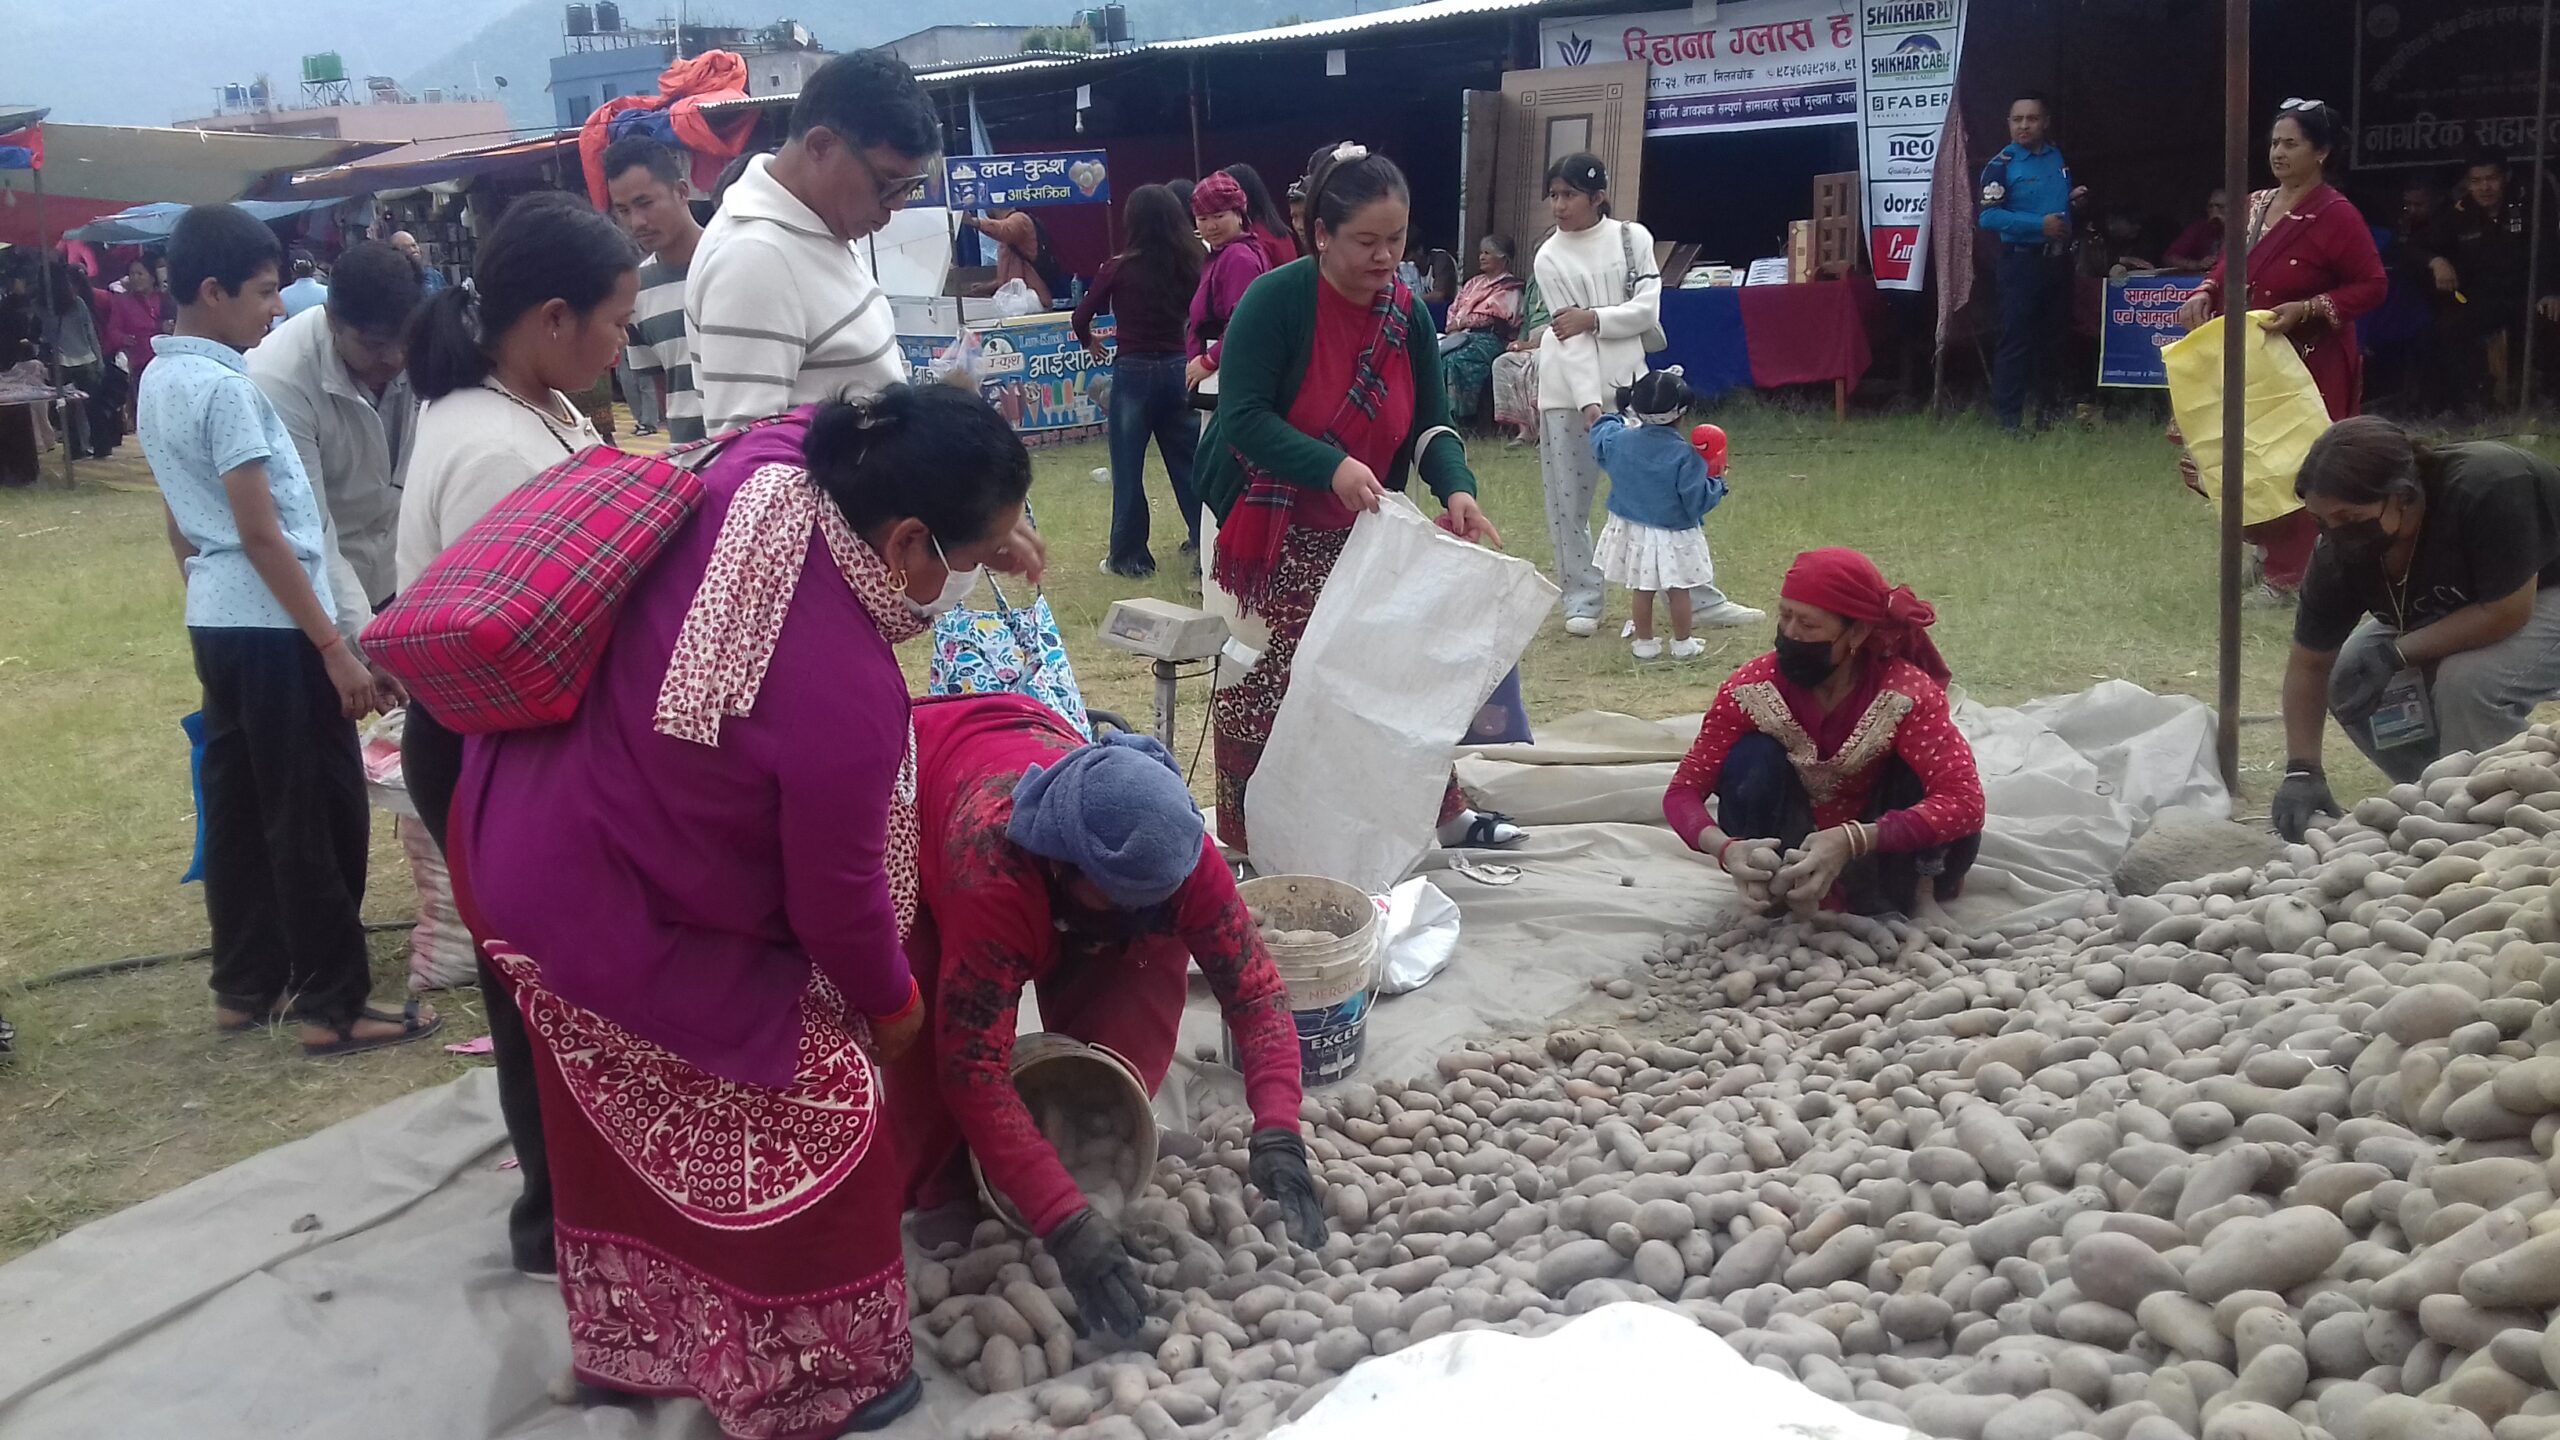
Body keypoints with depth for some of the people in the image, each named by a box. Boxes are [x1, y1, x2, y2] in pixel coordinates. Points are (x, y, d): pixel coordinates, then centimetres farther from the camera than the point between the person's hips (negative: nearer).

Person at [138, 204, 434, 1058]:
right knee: (318, 817, -4)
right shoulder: (225, 387, -17)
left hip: (215, 620, 10)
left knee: (239, 811, 14)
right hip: (272, 625, -9)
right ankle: (333, 1005, 1)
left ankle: (245, 985, 22)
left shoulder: (159, 381, 11)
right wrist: (335, 649, -20)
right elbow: (263, 535, -21)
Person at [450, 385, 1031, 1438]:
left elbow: (829, 429, 13)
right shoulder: (843, 691, -34)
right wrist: (892, 1004, 2)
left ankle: (627, 1342, 46)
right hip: (606, 914, -9)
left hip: (520, 822, 9)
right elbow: (839, 899, -17)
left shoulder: (764, 465, -15)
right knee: (816, 1106, 6)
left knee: (626, 1118, 25)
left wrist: (978, 514, 12)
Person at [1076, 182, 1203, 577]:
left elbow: (1083, 316, 0)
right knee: (1187, 458, 15)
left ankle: (1129, 556, 10)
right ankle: (1206, 540, 22)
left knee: (1128, 467, 5)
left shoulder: (1119, 267, -9)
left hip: (1133, 372, -4)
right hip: (1177, 369, 4)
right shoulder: (1188, 265, -1)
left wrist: (1090, 343, 18)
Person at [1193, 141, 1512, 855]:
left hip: (1357, 532, 5)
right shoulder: (1276, 300, -19)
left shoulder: (1408, 315, -1)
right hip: (1267, 530, -5)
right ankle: (1254, 844, 14)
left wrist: (1457, 489, -21)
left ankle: (1436, 810, 25)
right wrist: (1332, 467, -37)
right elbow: (1242, 418, -23)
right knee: (1265, 684, 0)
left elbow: (1430, 423, 0)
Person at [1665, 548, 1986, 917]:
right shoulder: (1752, 688, -23)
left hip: (1873, 849, -1)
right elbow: (1683, 791, -20)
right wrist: (1726, 848, -44)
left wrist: (1852, 841, -51)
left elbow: (1965, 800, -38)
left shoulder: (1906, 693, -28)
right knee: (1752, 758, -27)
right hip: (1793, 846, 1)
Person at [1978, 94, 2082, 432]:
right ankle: (2008, 416, -5)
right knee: (2016, 340, -8)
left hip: (2058, 259, 7)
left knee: (2053, 337, 14)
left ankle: (2050, 409, 26)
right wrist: (2040, 224, -23)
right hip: (2022, 261, -7)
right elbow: (1989, 217, -19)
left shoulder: (2058, 157, 10)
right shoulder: (2001, 165, -10)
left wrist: (2074, 200, 2)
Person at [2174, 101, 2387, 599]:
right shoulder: (2255, 205, 6)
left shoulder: (2336, 215, -15)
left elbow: (2373, 285, -13)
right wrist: (2205, 292, -4)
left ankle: (2287, 574, 11)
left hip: (2308, 365, -7)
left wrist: (2305, 309, -24)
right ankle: (2268, 546, 32)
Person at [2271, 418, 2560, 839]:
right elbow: (2310, 664, -12)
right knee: (2348, 680, -13)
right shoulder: (2342, 549, -20)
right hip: (2450, 615, 6)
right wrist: (2302, 771, -21)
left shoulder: (2486, 488, -37)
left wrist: (2397, 653, -31)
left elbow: (2508, 611, -32)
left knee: (2470, 678, -32)